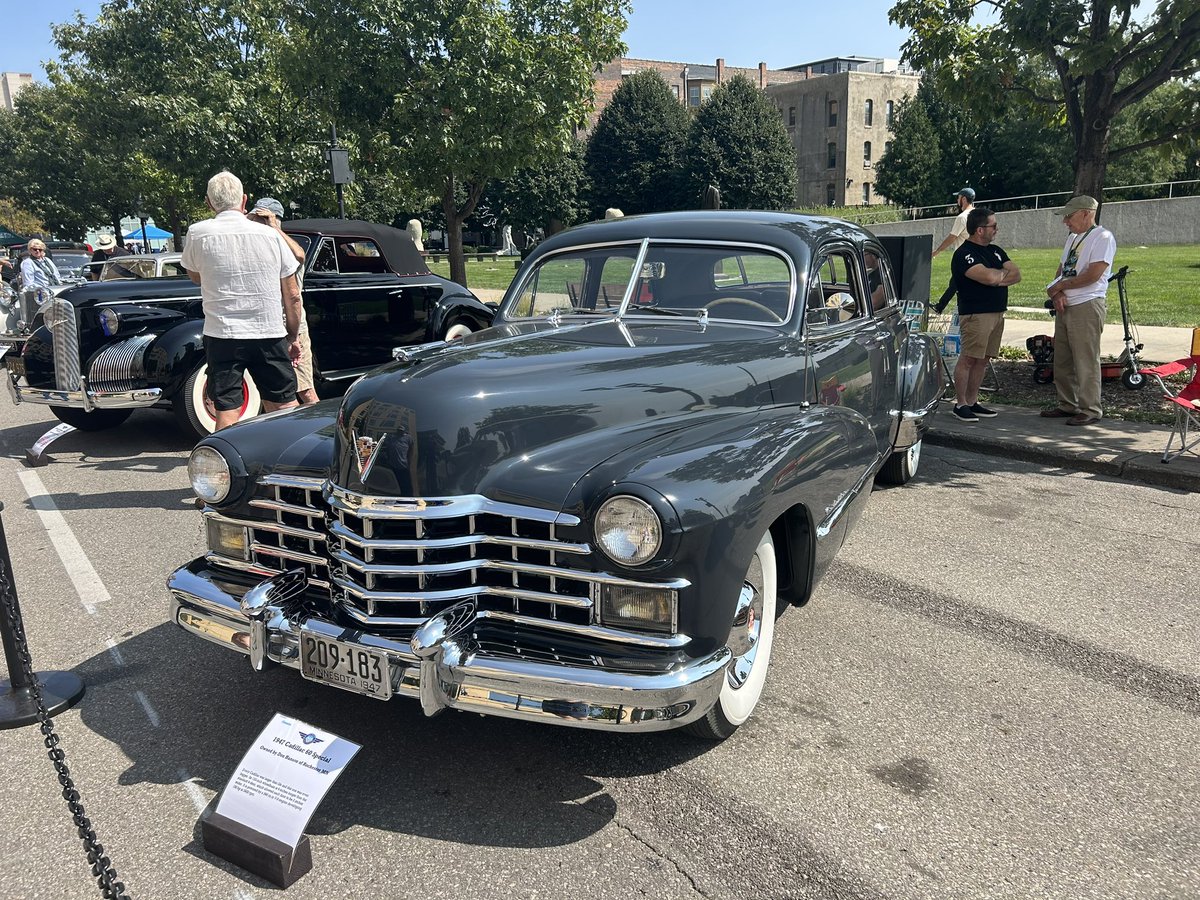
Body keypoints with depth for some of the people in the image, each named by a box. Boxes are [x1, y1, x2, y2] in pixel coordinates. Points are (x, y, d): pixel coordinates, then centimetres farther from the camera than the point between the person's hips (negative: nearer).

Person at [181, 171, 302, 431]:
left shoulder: (197, 233, -2)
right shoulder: (271, 235, 0)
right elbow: (292, 295, 4)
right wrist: (294, 336, 14)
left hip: (221, 334, -1)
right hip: (270, 334, 1)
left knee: (226, 414, 2)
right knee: (285, 408, 11)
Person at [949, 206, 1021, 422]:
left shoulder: (996, 251, 18)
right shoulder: (964, 254, -9)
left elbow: (1017, 275, 10)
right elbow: (988, 277, -21)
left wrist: (996, 278, -9)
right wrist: (1005, 273, 1)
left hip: (997, 313, 8)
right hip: (976, 314, -8)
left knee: (983, 360, 9)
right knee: (968, 359, -7)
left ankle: (972, 402, 15)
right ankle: (960, 404, -2)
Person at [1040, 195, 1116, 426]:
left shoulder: (1103, 237, -8)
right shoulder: (1072, 238, 19)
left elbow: (1093, 275, -16)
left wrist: (1059, 286, -7)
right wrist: (1057, 293, -4)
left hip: (1087, 306, -9)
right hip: (1064, 306, 9)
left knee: (1086, 361, -7)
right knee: (1062, 361, 11)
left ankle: (1090, 410, -1)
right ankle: (1067, 405, 20)